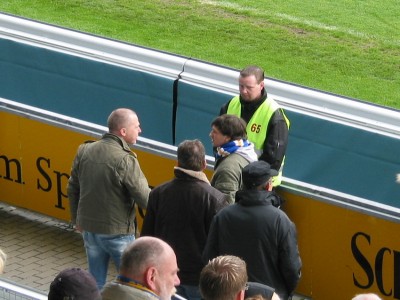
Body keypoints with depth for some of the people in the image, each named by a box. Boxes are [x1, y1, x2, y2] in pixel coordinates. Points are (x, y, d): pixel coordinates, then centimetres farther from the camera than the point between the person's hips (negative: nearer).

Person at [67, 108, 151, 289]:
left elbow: (73, 189, 9)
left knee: (96, 282, 17)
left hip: (89, 228, 6)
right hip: (118, 232, -6)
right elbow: (145, 199, -20)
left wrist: (77, 219, 22)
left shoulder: (84, 151, -2)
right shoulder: (125, 161, -23)